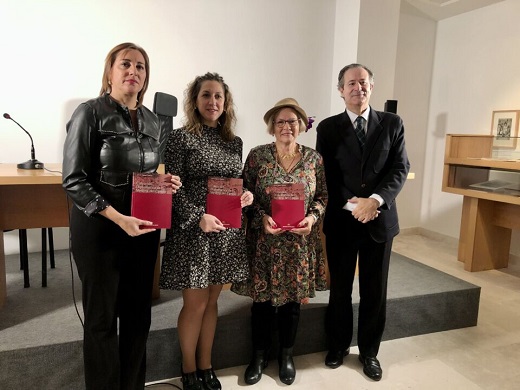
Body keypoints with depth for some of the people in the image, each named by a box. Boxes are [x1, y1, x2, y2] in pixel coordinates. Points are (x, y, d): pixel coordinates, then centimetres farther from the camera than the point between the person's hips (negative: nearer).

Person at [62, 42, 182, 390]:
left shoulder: (152, 121, 9)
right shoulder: (90, 113, -8)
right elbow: (74, 180, -13)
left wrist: (166, 184, -4)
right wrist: (118, 218, -22)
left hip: (144, 229, 5)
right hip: (99, 230, -5)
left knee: (139, 312, 14)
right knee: (102, 316, 8)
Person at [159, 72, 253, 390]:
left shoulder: (234, 142, 10)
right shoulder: (181, 137, -5)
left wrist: (248, 195, -6)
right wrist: (199, 218, -21)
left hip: (227, 232, 5)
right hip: (193, 231, -5)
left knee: (211, 302, 15)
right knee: (195, 304, 6)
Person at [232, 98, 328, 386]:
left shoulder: (314, 158, 0)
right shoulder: (257, 156, -5)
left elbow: (323, 196, 5)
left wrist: (313, 217, -13)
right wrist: (262, 218, -17)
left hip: (300, 241, 1)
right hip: (264, 240, -1)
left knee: (292, 298, 13)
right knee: (262, 298, 9)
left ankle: (286, 355, 34)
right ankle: (259, 355, 30)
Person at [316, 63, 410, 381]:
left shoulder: (392, 124, 3)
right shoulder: (328, 128, 2)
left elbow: (401, 168, -4)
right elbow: (326, 175, -2)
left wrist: (375, 199, -19)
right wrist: (350, 203, -16)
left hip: (380, 219, 1)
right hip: (341, 220, 0)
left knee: (375, 291, 11)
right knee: (340, 288, 13)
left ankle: (369, 351, 31)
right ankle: (338, 345, 34)